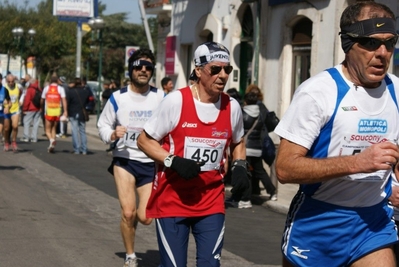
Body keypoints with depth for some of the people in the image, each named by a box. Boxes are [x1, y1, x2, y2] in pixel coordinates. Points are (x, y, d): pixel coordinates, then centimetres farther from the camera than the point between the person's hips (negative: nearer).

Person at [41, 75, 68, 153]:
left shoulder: (46, 88, 4)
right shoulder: (60, 89, 1)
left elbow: (42, 101, 11)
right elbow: (64, 100, -9)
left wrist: (42, 108, 29)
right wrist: (65, 111, -11)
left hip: (48, 111, -1)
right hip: (57, 111, 1)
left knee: (48, 129, 5)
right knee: (54, 129, 15)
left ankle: (51, 140, -24)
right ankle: (52, 146, 13)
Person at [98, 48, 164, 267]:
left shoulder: (161, 98, -3)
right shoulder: (118, 98, -5)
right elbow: (102, 125, 4)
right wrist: (113, 134, -17)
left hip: (151, 163, 1)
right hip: (124, 160, -1)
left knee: (145, 218, -5)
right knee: (128, 213, -11)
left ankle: (133, 219, 34)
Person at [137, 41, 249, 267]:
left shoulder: (232, 107, 2)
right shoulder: (176, 100, -11)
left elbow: (238, 142, 22)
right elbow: (145, 140, -5)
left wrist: (240, 166, 1)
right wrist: (173, 161, -21)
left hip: (212, 203, 4)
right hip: (172, 200, -3)